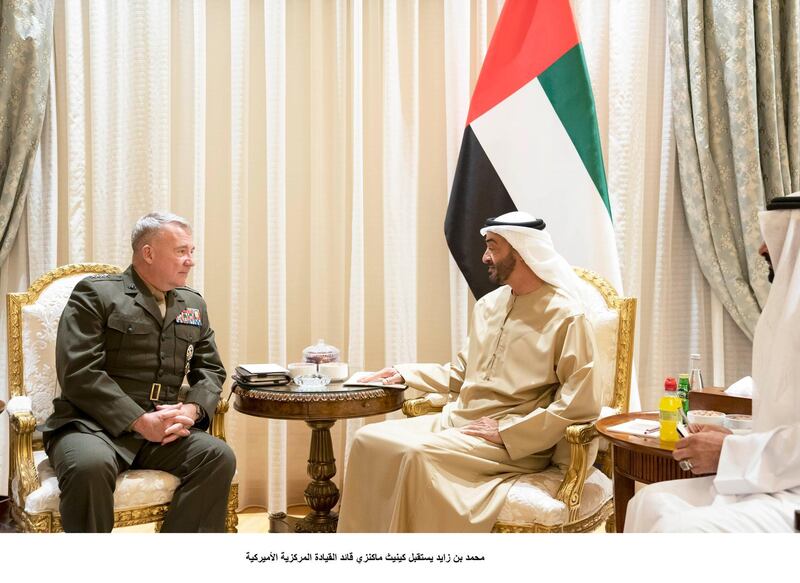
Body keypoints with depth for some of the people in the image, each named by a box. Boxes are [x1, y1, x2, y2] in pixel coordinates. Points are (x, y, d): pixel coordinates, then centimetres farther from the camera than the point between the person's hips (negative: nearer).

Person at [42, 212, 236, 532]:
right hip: (93, 425, -4)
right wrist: (140, 420, -18)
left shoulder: (193, 304, 17)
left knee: (219, 456, -22)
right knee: (90, 466, -36)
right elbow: (79, 373, -11)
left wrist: (192, 409, -8)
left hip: (163, 430, 5)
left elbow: (211, 370, 15)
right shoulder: (95, 293, -1)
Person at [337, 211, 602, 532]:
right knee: (368, 440, -11)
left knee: (420, 454, -31)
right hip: (457, 421, 8)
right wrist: (405, 374, 12)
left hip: (516, 444, -7)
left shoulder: (567, 317, -9)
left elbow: (582, 404, -16)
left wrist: (507, 431, -17)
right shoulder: (488, 305, 15)